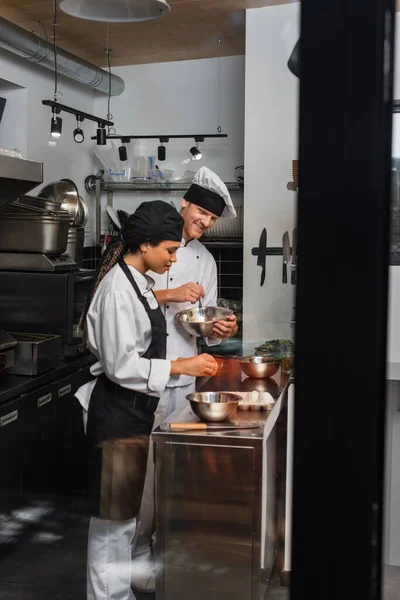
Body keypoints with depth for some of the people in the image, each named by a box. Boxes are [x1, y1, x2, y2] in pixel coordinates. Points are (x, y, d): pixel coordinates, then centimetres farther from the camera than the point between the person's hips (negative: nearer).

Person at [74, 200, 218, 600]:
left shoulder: (138, 283, 11)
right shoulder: (117, 288, -19)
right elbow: (120, 365, -23)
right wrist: (180, 367, -21)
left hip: (134, 410, 10)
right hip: (117, 412, -10)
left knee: (127, 510, 19)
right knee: (114, 514, 2)